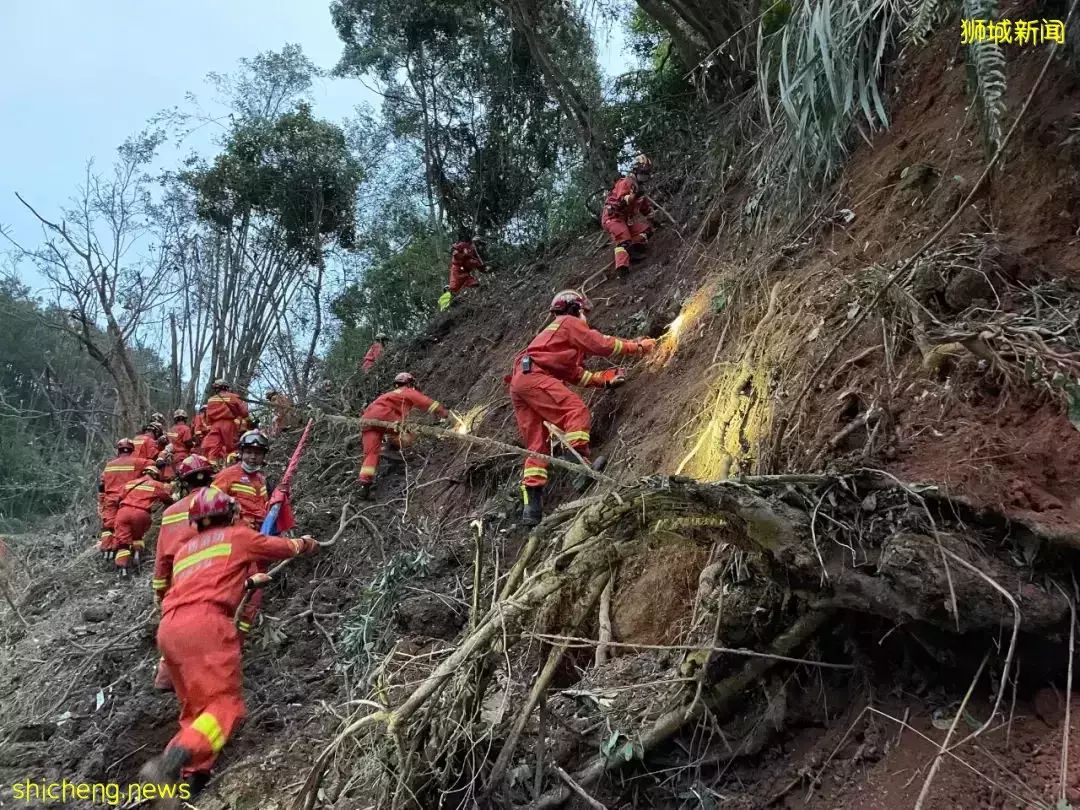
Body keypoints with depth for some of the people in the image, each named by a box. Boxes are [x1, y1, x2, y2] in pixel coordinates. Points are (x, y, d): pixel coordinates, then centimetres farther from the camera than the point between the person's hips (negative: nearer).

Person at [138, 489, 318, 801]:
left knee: (196, 709, 14)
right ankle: (169, 764, -30)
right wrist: (304, 543, 53)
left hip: (167, 628, 7)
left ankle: (189, 776, -3)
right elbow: (284, 547, 30)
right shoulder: (238, 535, 16)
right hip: (203, 621, -7)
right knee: (225, 704, -9)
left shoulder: (184, 550, 30)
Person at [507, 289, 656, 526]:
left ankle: (532, 505, -2)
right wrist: (638, 346, 12)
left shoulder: (553, 331, 38)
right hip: (533, 376, -9)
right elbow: (602, 345, 1)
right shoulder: (569, 323, 10)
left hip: (519, 383, 9)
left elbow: (574, 374, 32)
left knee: (537, 444, 4)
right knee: (576, 410, -18)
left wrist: (604, 379, 24)